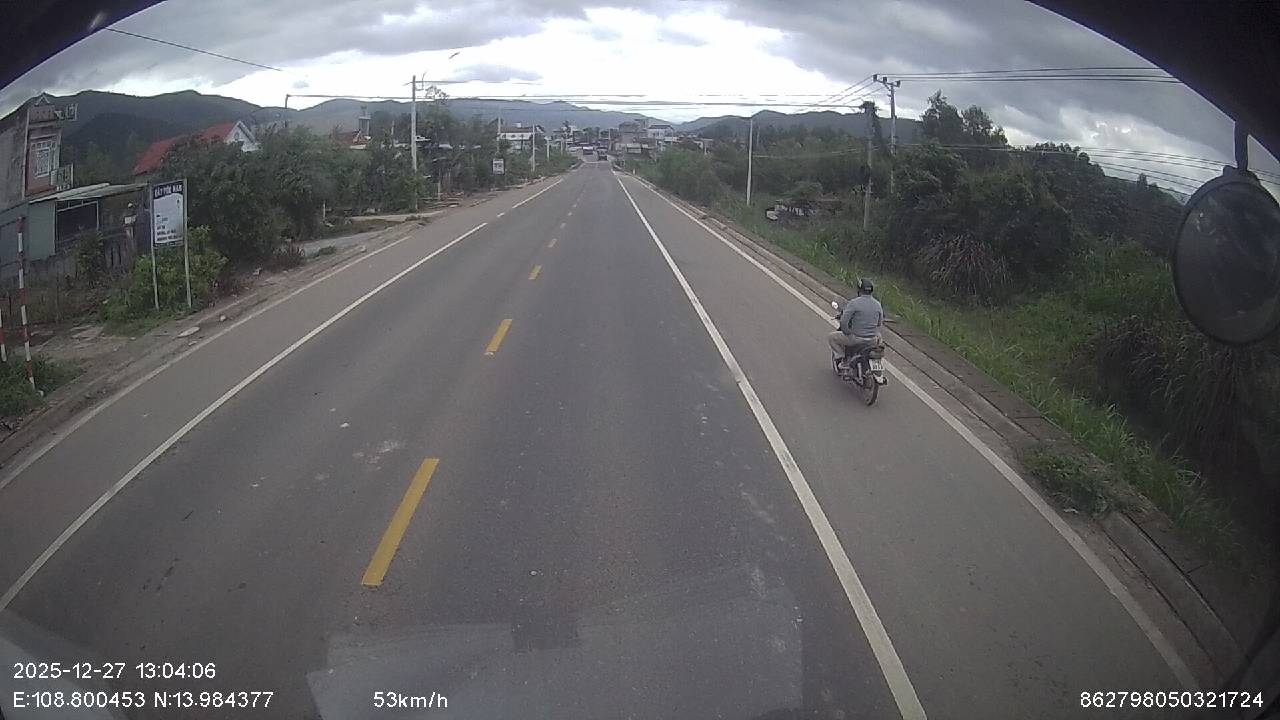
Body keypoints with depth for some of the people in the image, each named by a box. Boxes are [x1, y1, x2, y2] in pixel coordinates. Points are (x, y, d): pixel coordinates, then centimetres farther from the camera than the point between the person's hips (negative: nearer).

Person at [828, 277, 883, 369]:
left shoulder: (853, 303, -14)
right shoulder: (877, 304, 3)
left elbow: (844, 321, -17)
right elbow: (880, 324, 14)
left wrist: (847, 333, 0)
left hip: (856, 338, -5)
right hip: (873, 340, 5)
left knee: (831, 337, 15)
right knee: (878, 336, 42)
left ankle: (841, 357, 5)